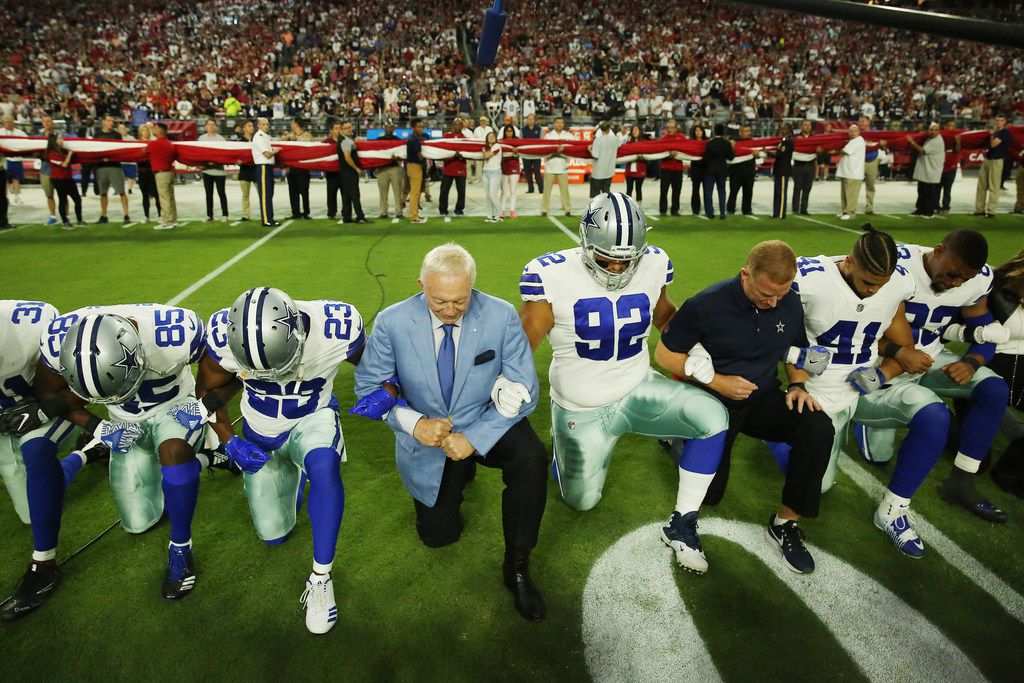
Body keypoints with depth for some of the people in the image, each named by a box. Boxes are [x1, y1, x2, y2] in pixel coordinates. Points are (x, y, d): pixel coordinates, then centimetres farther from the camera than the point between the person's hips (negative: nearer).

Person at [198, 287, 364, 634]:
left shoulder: (336, 329, -33)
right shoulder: (224, 336, -28)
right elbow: (208, 391, -7)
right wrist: (229, 442, -19)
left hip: (313, 418, -2)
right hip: (260, 433, 2)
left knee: (324, 467, -38)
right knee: (273, 535, 12)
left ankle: (320, 578, -19)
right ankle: (292, 470, 42)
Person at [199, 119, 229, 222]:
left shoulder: (221, 138, 0)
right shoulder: (202, 138, 11)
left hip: (219, 169, -3)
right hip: (206, 169, 4)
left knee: (221, 192, -2)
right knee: (209, 194, 6)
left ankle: (225, 215, 5)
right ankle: (209, 215, 10)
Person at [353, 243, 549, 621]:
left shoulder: (502, 316, -19)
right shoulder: (392, 323, -17)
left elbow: (524, 390, -14)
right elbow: (368, 386, -5)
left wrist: (474, 438, -25)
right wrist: (413, 423, -22)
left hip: (486, 423, -1)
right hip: (427, 434, 1)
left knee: (531, 459, -31)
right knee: (439, 534, 7)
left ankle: (517, 567, -9)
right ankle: (458, 472, 39)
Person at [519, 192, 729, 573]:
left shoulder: (652, 265, -10)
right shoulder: (554, 275, -21)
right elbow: (523, 341, -14)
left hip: (639, 389, 3)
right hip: (581, 410, -2)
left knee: (713, 416, -22)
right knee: (582, 501, 12)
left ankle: (681, 526, -4)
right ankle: (564, 443, 45)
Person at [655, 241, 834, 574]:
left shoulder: (790, 303, -4)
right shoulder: (706, 305, -19)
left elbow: (796, 352, 14)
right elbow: (664, 354, -12)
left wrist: (798, 386, -7)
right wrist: (716, 381, -19)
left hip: (763, 400, 4)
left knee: (819, 427, -26)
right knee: (708, 493, -5)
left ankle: (785, 522, -10)